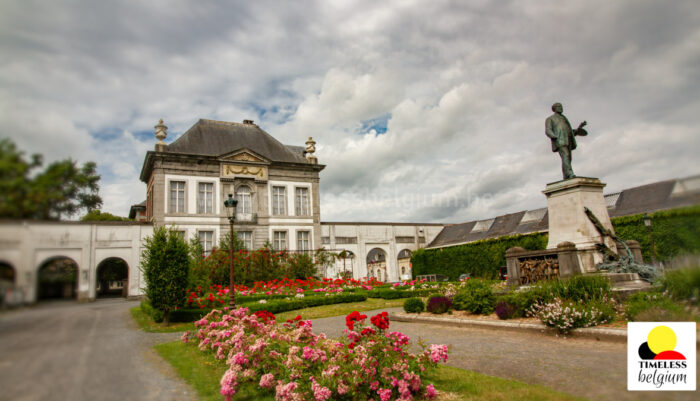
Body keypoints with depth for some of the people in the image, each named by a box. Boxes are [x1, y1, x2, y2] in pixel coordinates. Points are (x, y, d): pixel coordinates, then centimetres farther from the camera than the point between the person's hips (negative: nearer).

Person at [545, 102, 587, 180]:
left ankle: (566, 179, -12)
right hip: (559, 140, -7)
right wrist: (555, 137, -20)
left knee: (567, 159, -7)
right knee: (565, 156, -25)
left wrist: (580, 127, 20)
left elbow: (571, 132, 32)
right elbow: (548, 131, -2)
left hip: (567, 141, 7)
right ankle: (570, 175, -40)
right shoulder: (550, 119, 14)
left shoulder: (564, 119, 34)